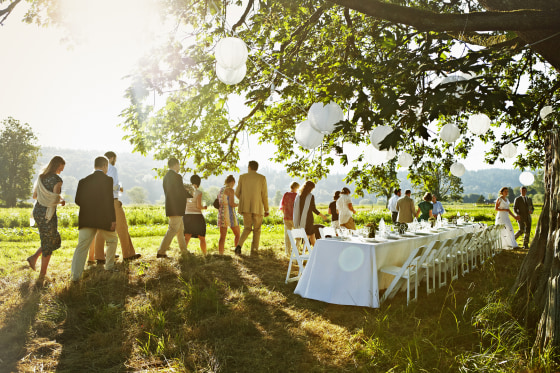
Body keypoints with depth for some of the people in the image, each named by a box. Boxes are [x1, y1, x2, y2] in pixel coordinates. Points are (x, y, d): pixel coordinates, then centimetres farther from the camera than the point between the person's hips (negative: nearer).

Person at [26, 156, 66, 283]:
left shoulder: (41, 177, 9)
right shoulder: (57, 179, -14)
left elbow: (34, 195, 12)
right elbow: (55, 199, -18)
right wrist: (62, 201, 2)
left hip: (37, 211, 8)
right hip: (48, 213, -7)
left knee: (53, 239, 23)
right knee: (49, 243, 6)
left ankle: (34, 257, 13)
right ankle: (42, 274, 11)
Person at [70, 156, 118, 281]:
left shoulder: (84, 181, 7)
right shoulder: (108, 180, -6)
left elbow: (78, 200, 6)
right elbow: (109, 201, -13)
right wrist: (113, 219, -11)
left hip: (86, 219, 3)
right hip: (104, 219, -3)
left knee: (82, 246, 0)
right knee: (112, 240, 21)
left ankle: (75, 275, -8)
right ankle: (109, 266, 28)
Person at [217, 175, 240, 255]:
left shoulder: (220, 190, 13)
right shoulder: (230, 190, -10)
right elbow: (232, 204, -17)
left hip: (221, 214, 7)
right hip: (229, 214, -7)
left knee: (222, 236, 5)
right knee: (237, 234, 7)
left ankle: (221, 254, -1)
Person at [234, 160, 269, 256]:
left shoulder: (242, 177, 3)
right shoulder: (262, 178, -1)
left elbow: (237, 193, 5)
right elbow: (264, 195, -3)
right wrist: (266, 209, 4)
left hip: (245, 207, 2)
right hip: (257, 207, -2)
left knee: (247, 228, 14)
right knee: (257, 230, 12)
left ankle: (239, 245, -9)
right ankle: (254, 250, 7)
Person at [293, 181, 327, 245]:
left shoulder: (298, 196, 5)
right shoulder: (311, 196, -9)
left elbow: (295, 208, 5)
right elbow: (314, 209, -9)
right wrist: (322, 216, 4)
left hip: (300, 220, 6)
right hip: (308, 219, -5)